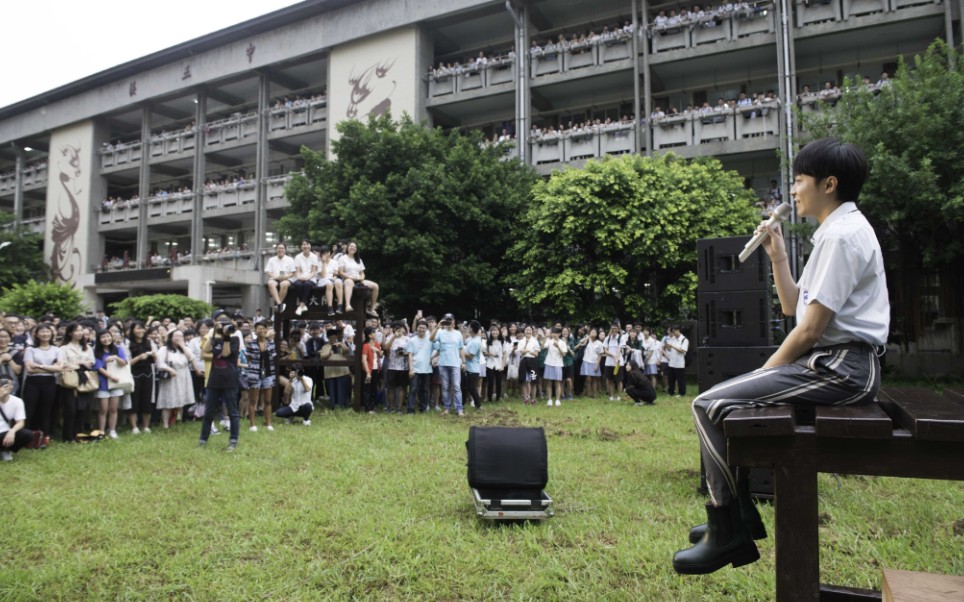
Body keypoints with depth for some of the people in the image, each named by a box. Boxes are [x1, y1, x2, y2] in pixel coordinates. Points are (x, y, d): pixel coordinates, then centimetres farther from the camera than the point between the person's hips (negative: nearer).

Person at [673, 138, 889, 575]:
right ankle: (740, 517, 19)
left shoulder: (841, 235, -15)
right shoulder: (836, 231, 18)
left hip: (840, 367, -10)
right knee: (718, 397, 13)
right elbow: (793, 307, 21)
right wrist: (778, 257, 11)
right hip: (830, 363, 10)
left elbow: (810, 329, -19)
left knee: (710, 405, -17)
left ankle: (728, 533, -5)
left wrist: (766, 371, -7)